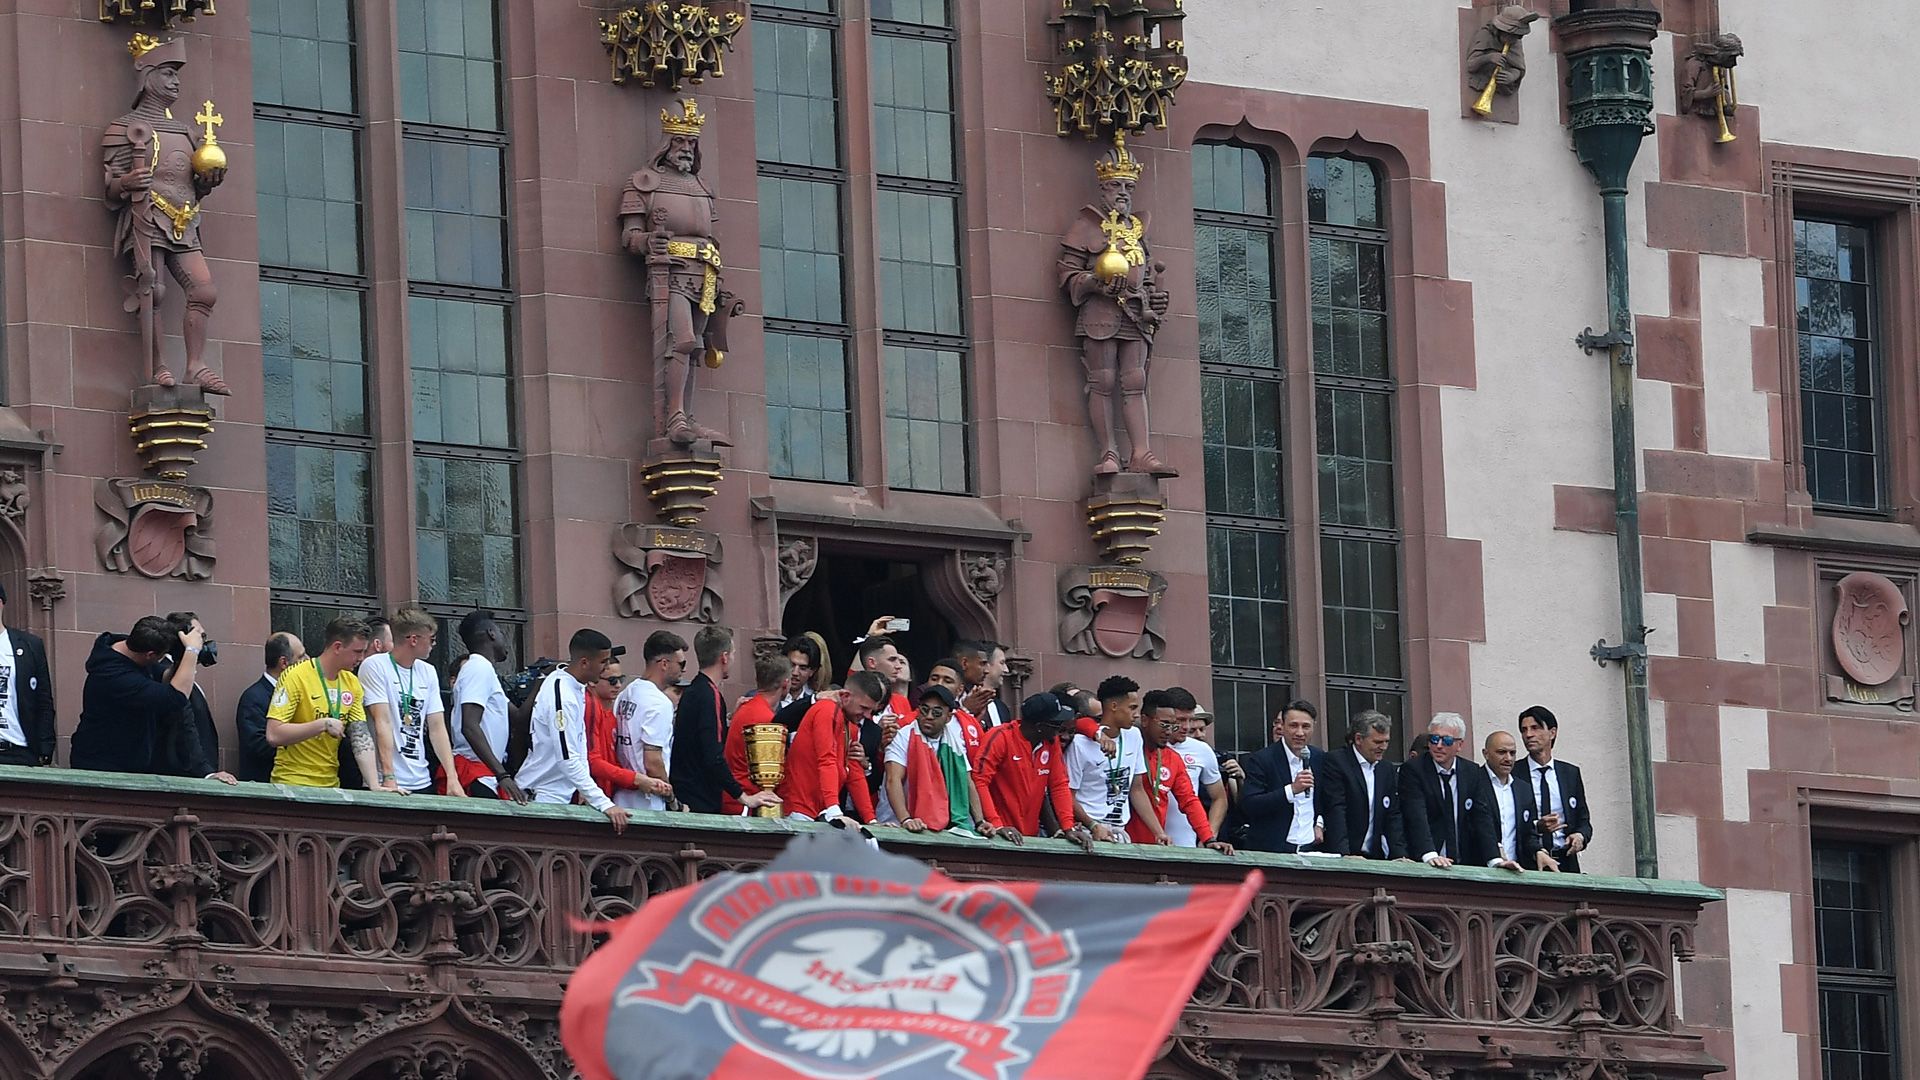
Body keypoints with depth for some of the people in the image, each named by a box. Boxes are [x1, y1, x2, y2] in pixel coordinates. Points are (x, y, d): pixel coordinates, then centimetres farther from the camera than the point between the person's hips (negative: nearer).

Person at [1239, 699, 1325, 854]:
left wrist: (1319, 823, 9)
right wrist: (1292, 790, -22)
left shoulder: (1318, 757, 10)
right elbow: (1248, 806, -17)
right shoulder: (1260, 760, -7)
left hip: (1311, 846, 5)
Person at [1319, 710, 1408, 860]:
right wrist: (1345, 854, -21)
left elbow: (1393, 816, 12)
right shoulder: (1335, 762, -4)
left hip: (1375, 858, 6)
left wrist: (1399, 855, -2)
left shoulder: (1388, 769, 15)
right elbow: (1335, 812, -12)